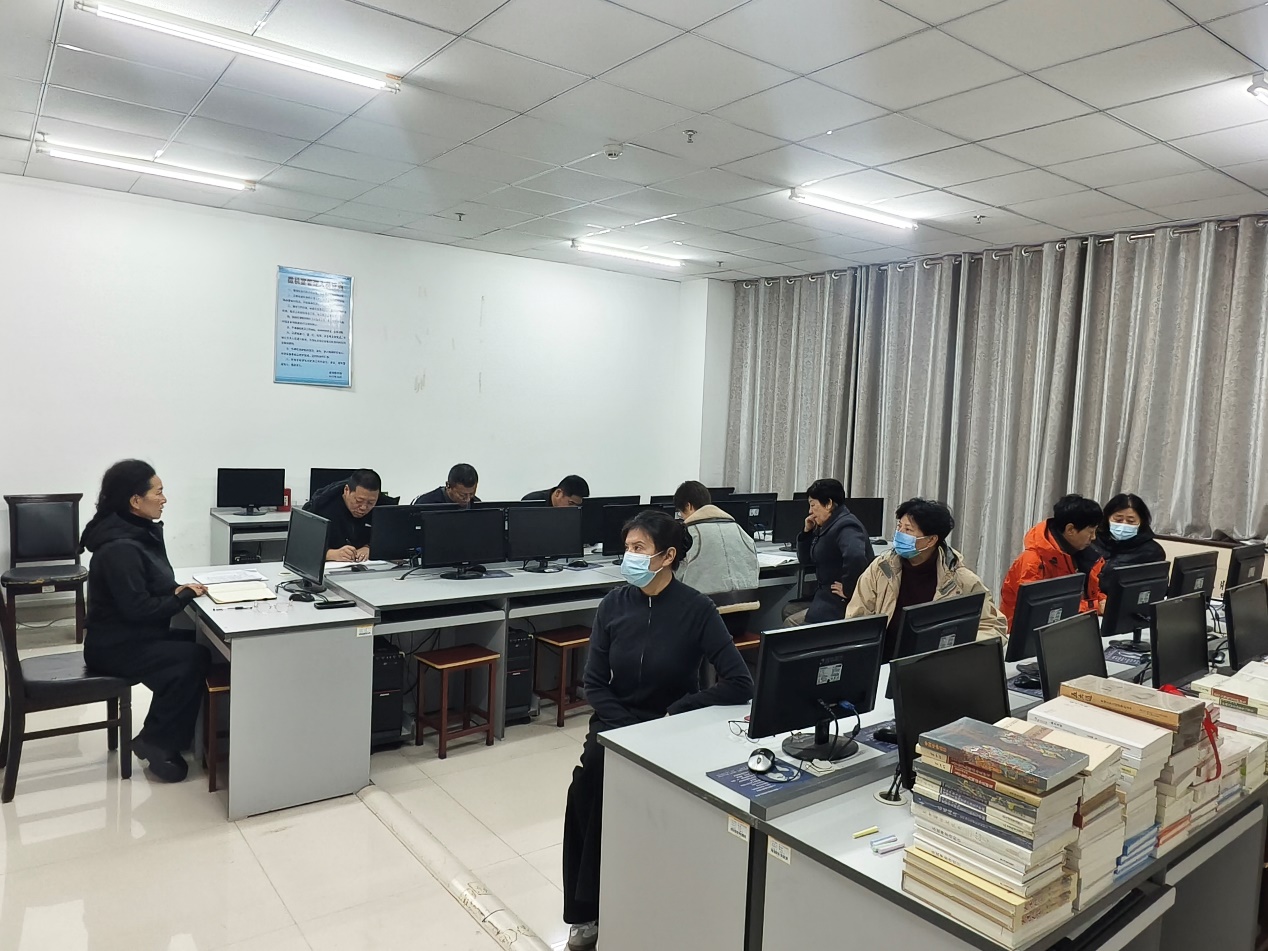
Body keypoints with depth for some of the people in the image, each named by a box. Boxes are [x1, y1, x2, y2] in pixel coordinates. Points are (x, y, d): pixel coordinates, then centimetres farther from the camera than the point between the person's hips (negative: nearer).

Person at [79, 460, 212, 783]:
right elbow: (138, 608, -27)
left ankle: (168, 733, 8)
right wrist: (185, 596, -16)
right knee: (194, 659, -20)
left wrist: (176, 591, -5)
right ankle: (157, 742, -5)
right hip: (116, 646, -9)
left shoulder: (141, 533, 7)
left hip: (134, 636, 9)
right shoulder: (120, 548, -24)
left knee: (200, 643, -3)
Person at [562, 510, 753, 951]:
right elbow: (595, 684, -1)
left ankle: (589, 910, -1)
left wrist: (675, 715, -20)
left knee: (589, 792, -23)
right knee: (587, 787, -23)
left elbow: (740, 684, -18)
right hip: (616, 724, 3)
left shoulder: (696, 609, -13)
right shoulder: (614, 604, -3)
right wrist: (633, 730, -15)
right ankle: (586, 910, -3)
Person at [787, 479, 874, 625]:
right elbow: (805, 559, 18)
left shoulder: (845, 526, -19)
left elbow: (855, 557, -39)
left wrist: (848, 589, -28)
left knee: (791, 623, -10)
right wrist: (807, 531, 5)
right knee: (788, 611, 11)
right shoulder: (826, 526, 13)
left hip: (842, 602, -10)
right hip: (828, 596, 10)